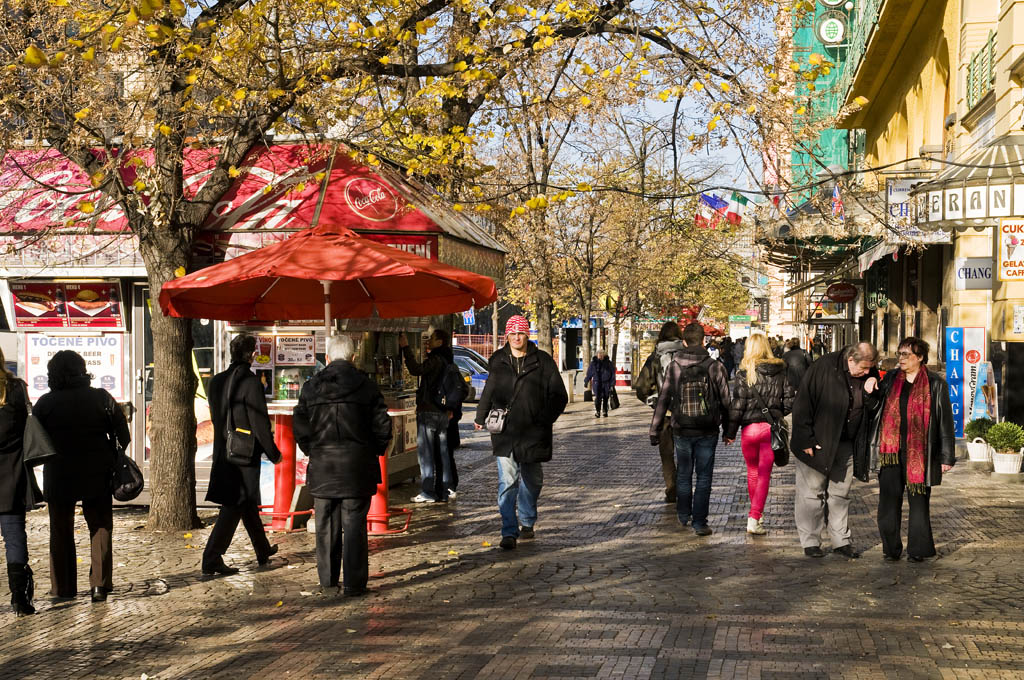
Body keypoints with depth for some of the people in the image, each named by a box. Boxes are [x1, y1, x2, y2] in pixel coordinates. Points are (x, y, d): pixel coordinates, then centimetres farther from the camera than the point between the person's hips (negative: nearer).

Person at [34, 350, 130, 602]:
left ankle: (63, 587, 15)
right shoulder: (101, 398, -5)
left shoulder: (45, 403, -7)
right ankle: (100, 583, -2)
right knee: (100, 527, 9)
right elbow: (123, 435, 0)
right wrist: (115, 459, 12)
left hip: (58, 477, 0)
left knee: (61, 532, 12)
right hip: (96, 475, 0)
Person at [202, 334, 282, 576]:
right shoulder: (251, 383, -16)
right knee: (235, 506, -4)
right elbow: (260, 423, -15)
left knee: (248, 503, 20)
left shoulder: (216, 381, 5)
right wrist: (273, 453, -4)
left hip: (223, 453, 8)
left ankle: (263, 551, 34)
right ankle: (212, 558, -8)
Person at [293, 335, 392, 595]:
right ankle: (354, 584, 4)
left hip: (322, 467, 2)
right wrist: (373, 452, 11)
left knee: (326, 525, 12)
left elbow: (300, 428, 1)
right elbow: (383, 426, -4)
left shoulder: (311, 387, 1)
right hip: (357, 467, -2)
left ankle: (327, 580, 20)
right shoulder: (366, 386, -4)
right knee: (354, 525, 3)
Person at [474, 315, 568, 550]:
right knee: (507, 482, -9)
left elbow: (559, 396, 3)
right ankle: (509, 532, -8)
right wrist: (480, 417, 15)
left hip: (533, 433, 0)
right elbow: (488, 392, 22)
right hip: (505, 433, 0)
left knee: (531, 481, 13)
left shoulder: (542, 361, 1)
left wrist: (545, 419, -7)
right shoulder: (497, 361, 8)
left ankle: (527, 523, 34)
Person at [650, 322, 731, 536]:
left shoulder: (673, 367, -5)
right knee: (704, 477, 6)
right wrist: (728, 428, 9)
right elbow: (725, 400, -3)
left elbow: (663, 400, -3)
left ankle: (683, 515, 32)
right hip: (708, 431, -1)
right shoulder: (715, 367, -6)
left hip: (682, 431, 1)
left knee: (683, 475, 17)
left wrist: (655, 430, 4)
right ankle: (699, 522, 4)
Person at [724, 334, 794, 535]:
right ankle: (754, 518, -8)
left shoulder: (745, 373, -6)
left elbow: (737, 404, -6)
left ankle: (757, 514, 30)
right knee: (764, 474, 2)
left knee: (752, 472, 17)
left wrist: (730, 432, 0)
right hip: (772, 427, 1)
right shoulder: (781, 371, 2)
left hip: (750, 427, -1)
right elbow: (789, 400, 3)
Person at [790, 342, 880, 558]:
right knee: (812, 493, 2)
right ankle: (810, 542, 11)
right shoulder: (823, 368, -17)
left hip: (846, 445, 5)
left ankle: (841, 541, 20)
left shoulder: (869, 375, -2)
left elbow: (873, 411, 3)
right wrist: (806, 439, -16)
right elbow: (802, 405, -15)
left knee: (841, 494, 12)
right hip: (817, 443, -5)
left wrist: (870, 394, -18)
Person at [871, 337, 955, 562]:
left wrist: (947, 456, -4)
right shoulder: (891, 379, 11)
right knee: (889, 500, 3)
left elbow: (945, 421, -1)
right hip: (892, 450, 3)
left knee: (918, 501, 4)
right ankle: (891, 548, 13)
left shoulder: (935, 384, -1)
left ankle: (917, 549, 15)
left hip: (919, 452, -3)